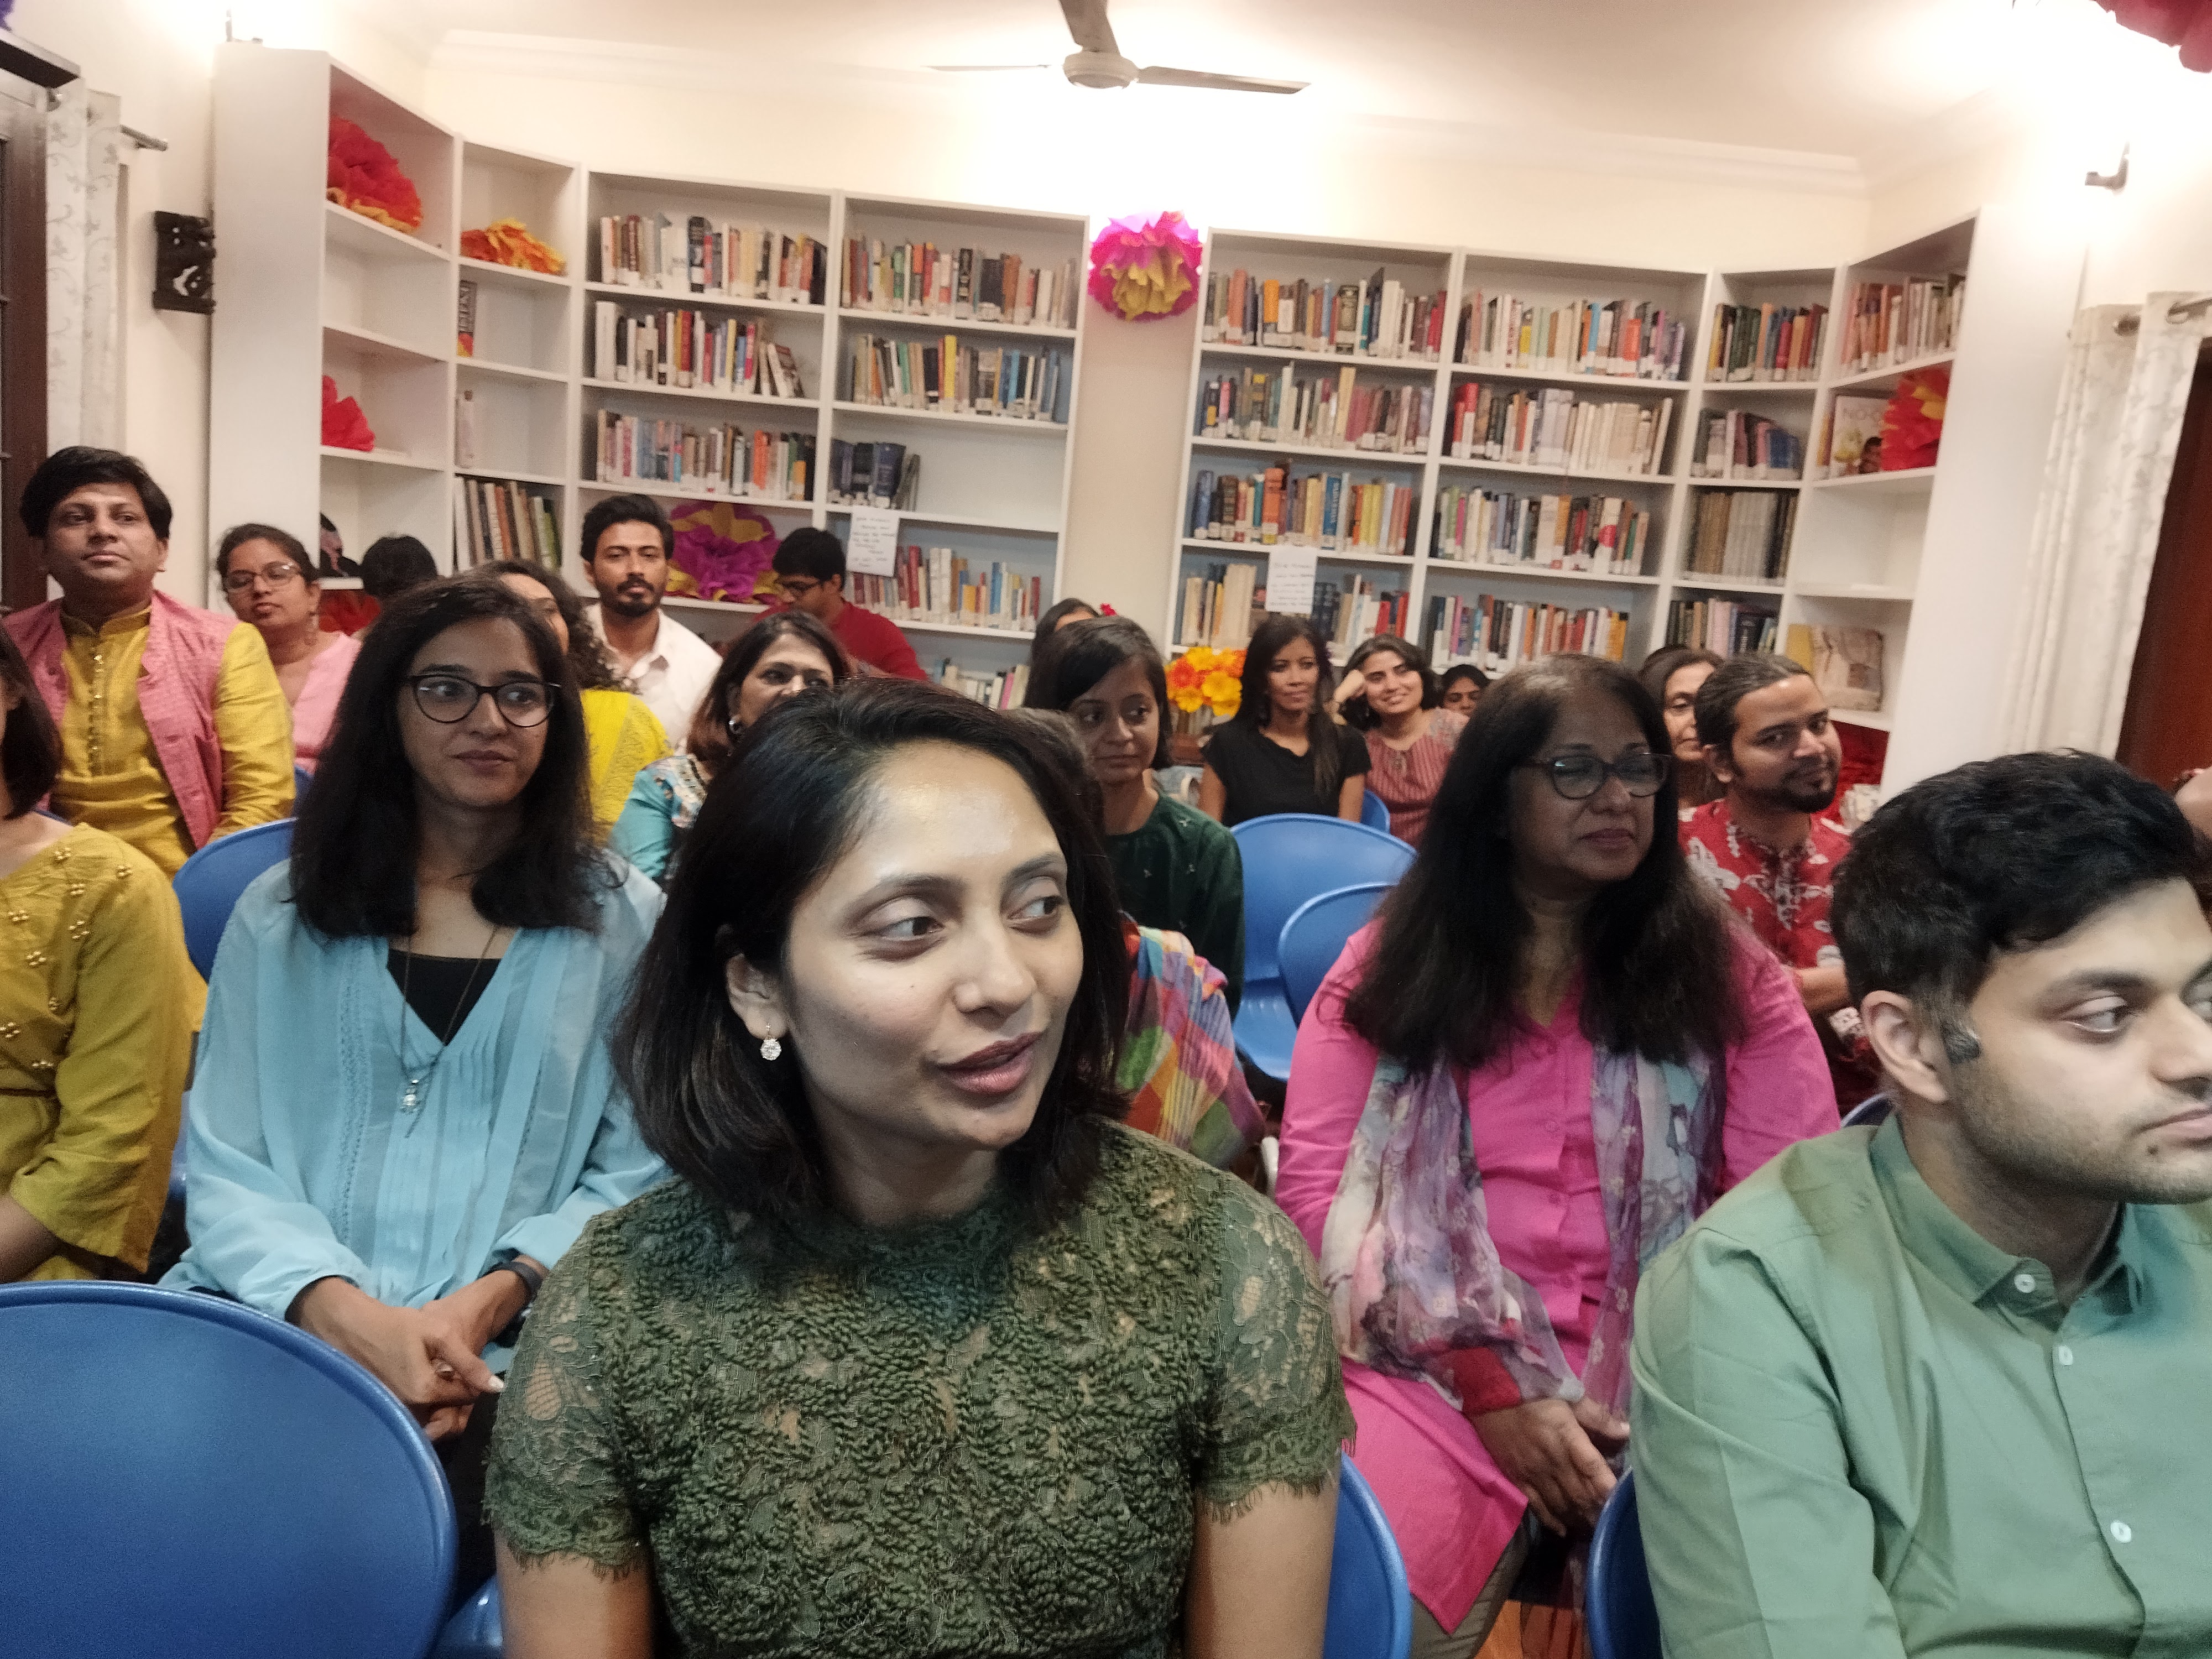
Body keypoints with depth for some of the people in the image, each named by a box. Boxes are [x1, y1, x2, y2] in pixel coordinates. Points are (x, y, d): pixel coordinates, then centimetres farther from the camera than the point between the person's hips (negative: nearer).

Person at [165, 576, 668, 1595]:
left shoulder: (623, 922, 6)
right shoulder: (281, 913, 11)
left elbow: (635, 1176, 3)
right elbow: (223, 1162, 5)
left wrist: (490, 1299, -15)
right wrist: (340, 1307, -15)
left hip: (509, 1351, -2)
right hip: (272, 1317, 2)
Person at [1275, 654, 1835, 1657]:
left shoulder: (1727, 974, 9)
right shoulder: (1392, 962, 7)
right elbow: (1319, 1191, 0)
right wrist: (1490, 1387, -10)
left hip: (1670, 1385, 2)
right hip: (1433, 1367, -1)